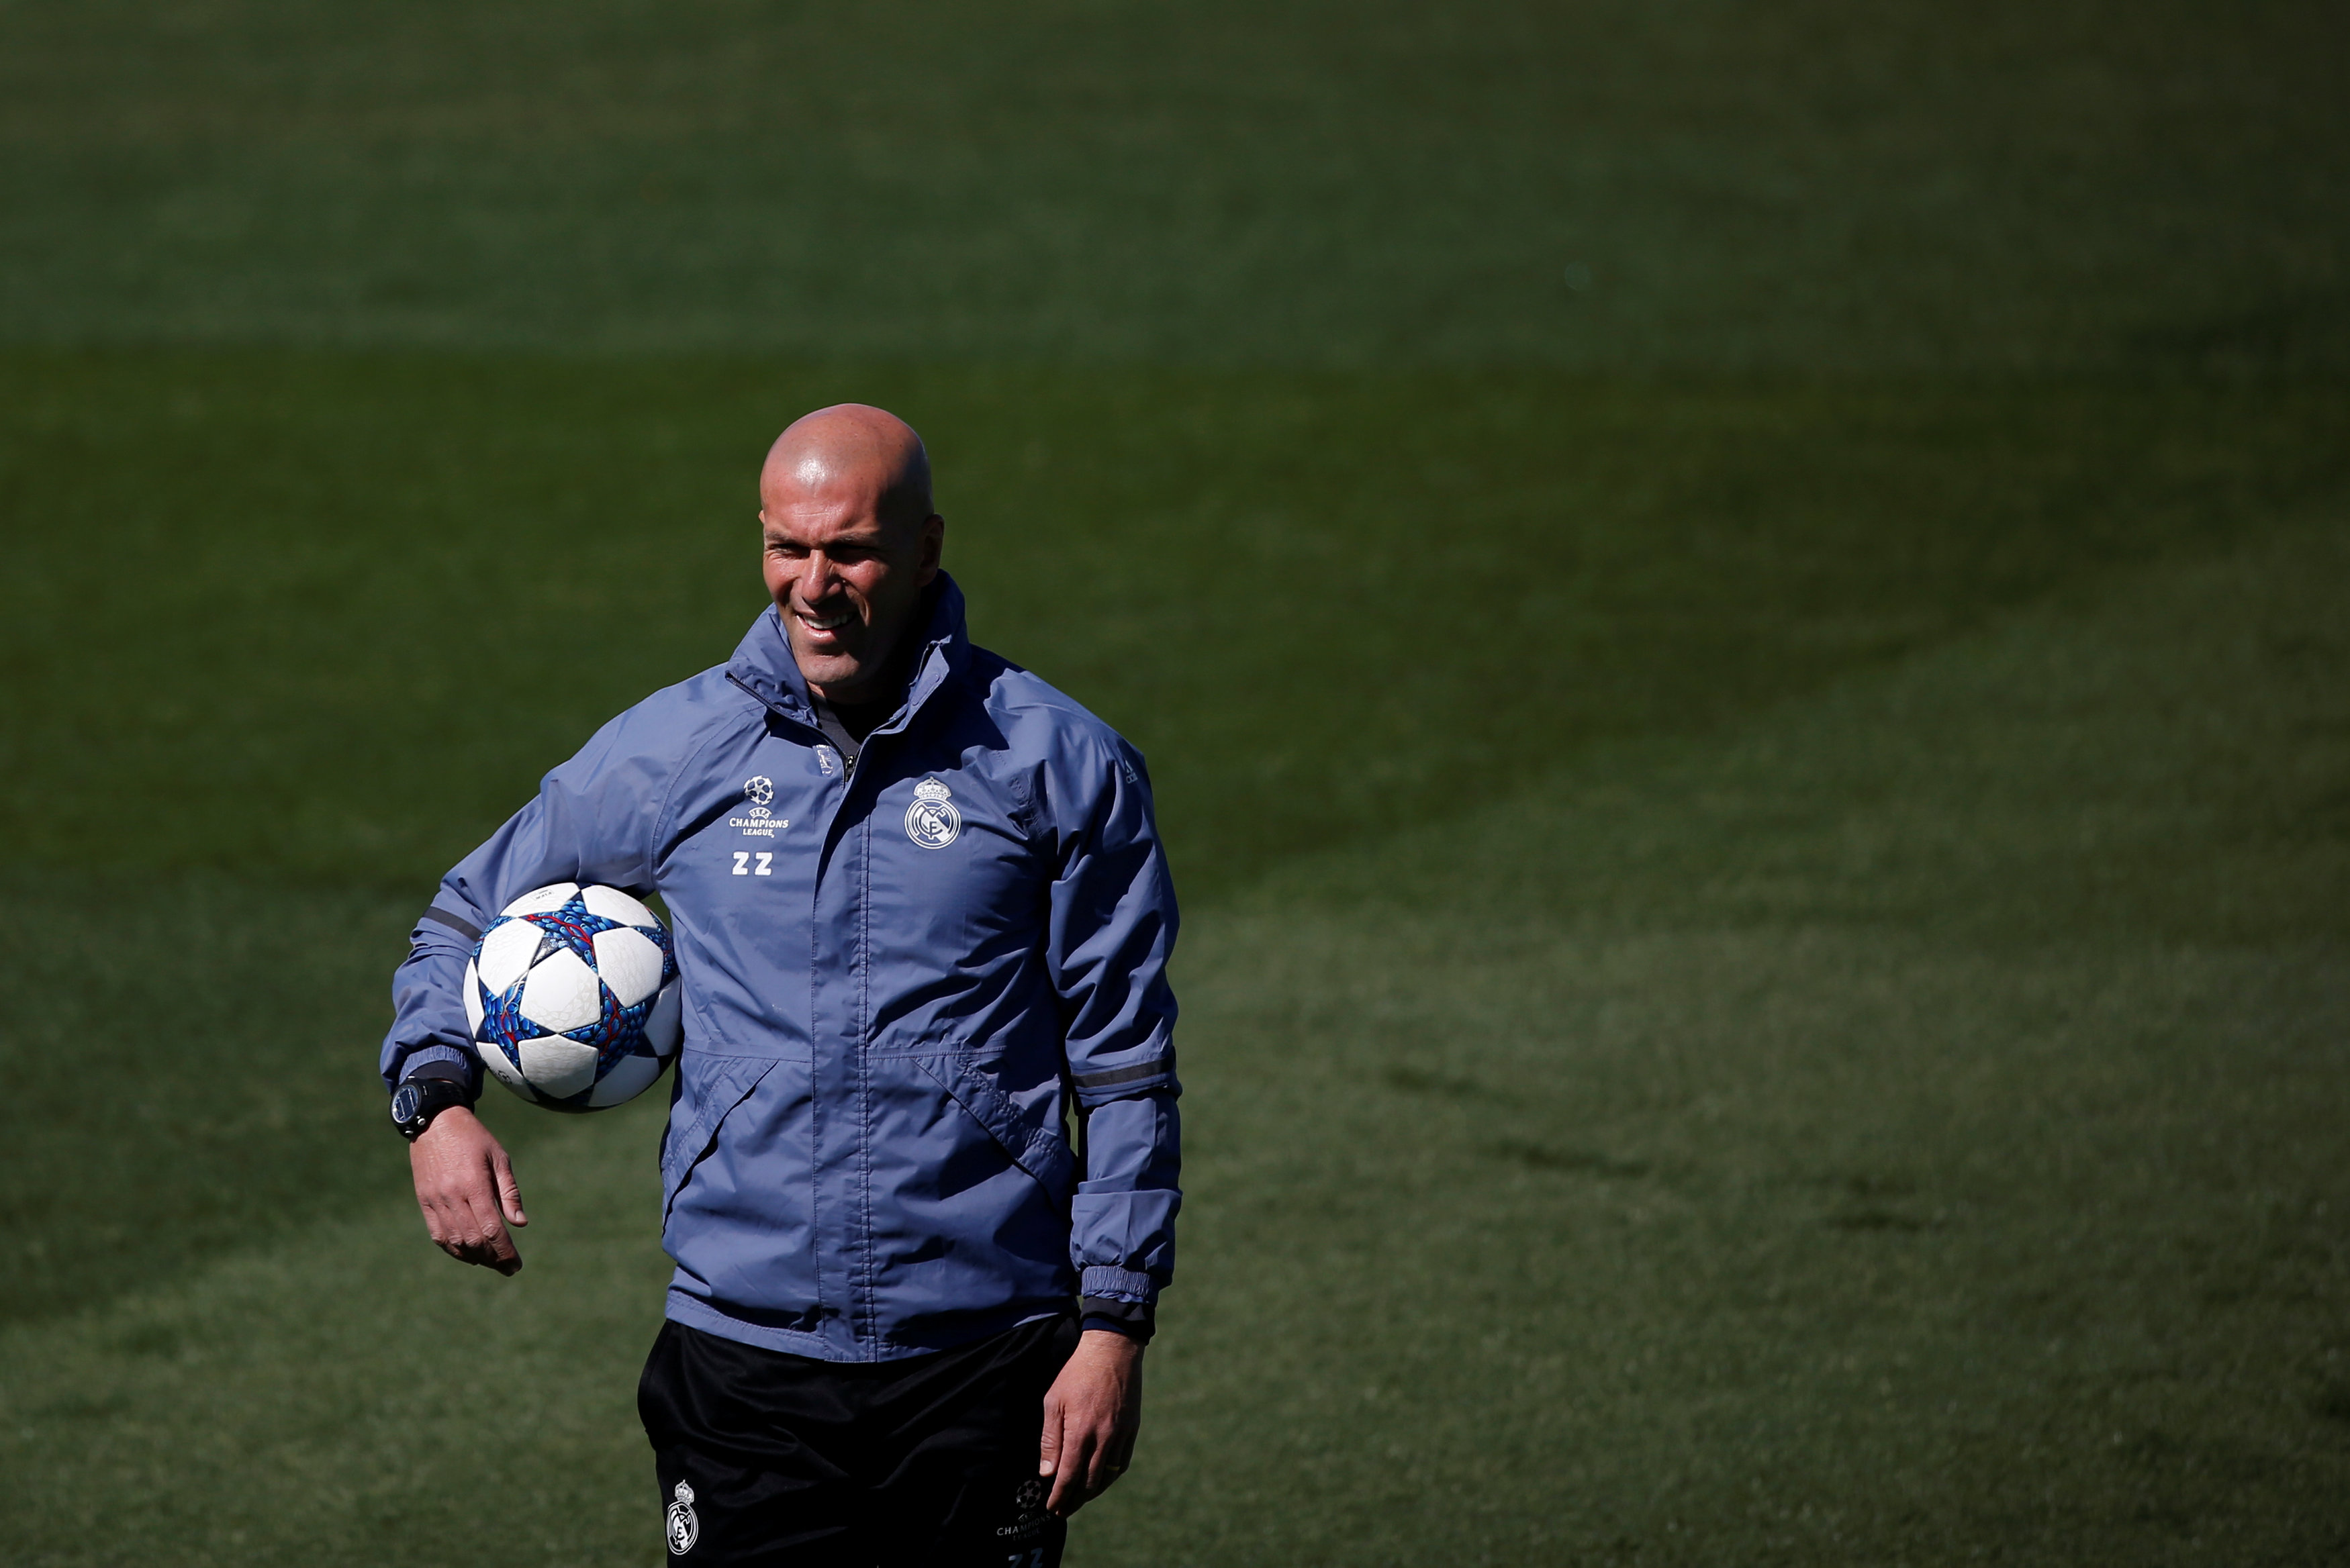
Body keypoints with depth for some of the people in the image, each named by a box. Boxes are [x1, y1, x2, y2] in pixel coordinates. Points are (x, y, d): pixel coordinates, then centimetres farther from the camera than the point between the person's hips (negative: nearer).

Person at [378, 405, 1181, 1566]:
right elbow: (469, 920, 17)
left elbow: (1124, 1068, 3)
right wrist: (436, 1101, -3)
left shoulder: (1056, 764, 1)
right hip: (745, 1359, 1)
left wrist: (1113, 1326, -2)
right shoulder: (667, 753, 4)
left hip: (985, 1361, -1)